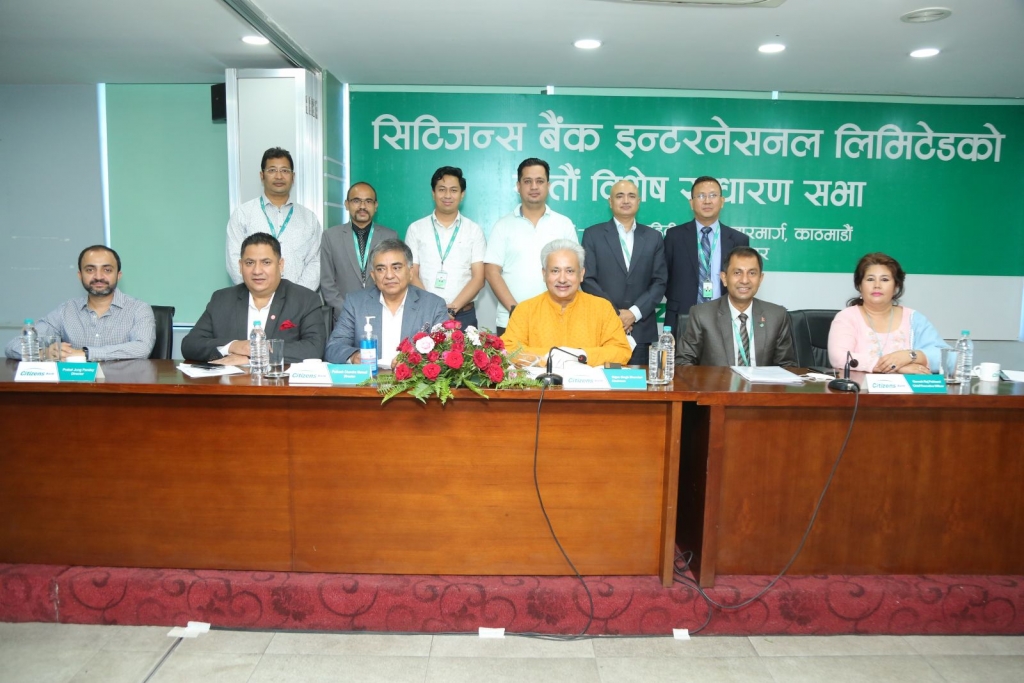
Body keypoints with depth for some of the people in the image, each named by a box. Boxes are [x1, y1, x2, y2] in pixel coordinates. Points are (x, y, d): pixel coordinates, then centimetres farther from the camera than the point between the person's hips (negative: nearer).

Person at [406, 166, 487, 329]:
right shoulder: (416, 229, 6)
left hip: (463, 316, 0)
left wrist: (452, 308, -12)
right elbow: (412, 275, 2)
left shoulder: (474, 231, 5)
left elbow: (478, 278, 0)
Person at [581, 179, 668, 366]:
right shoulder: (593, 234, 5)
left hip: (641, 329, 2)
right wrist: (614, 314, -9)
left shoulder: (653, 237, 11)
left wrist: (634, 312, -8)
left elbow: (659, 282, 5)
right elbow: (588, 279, -2)